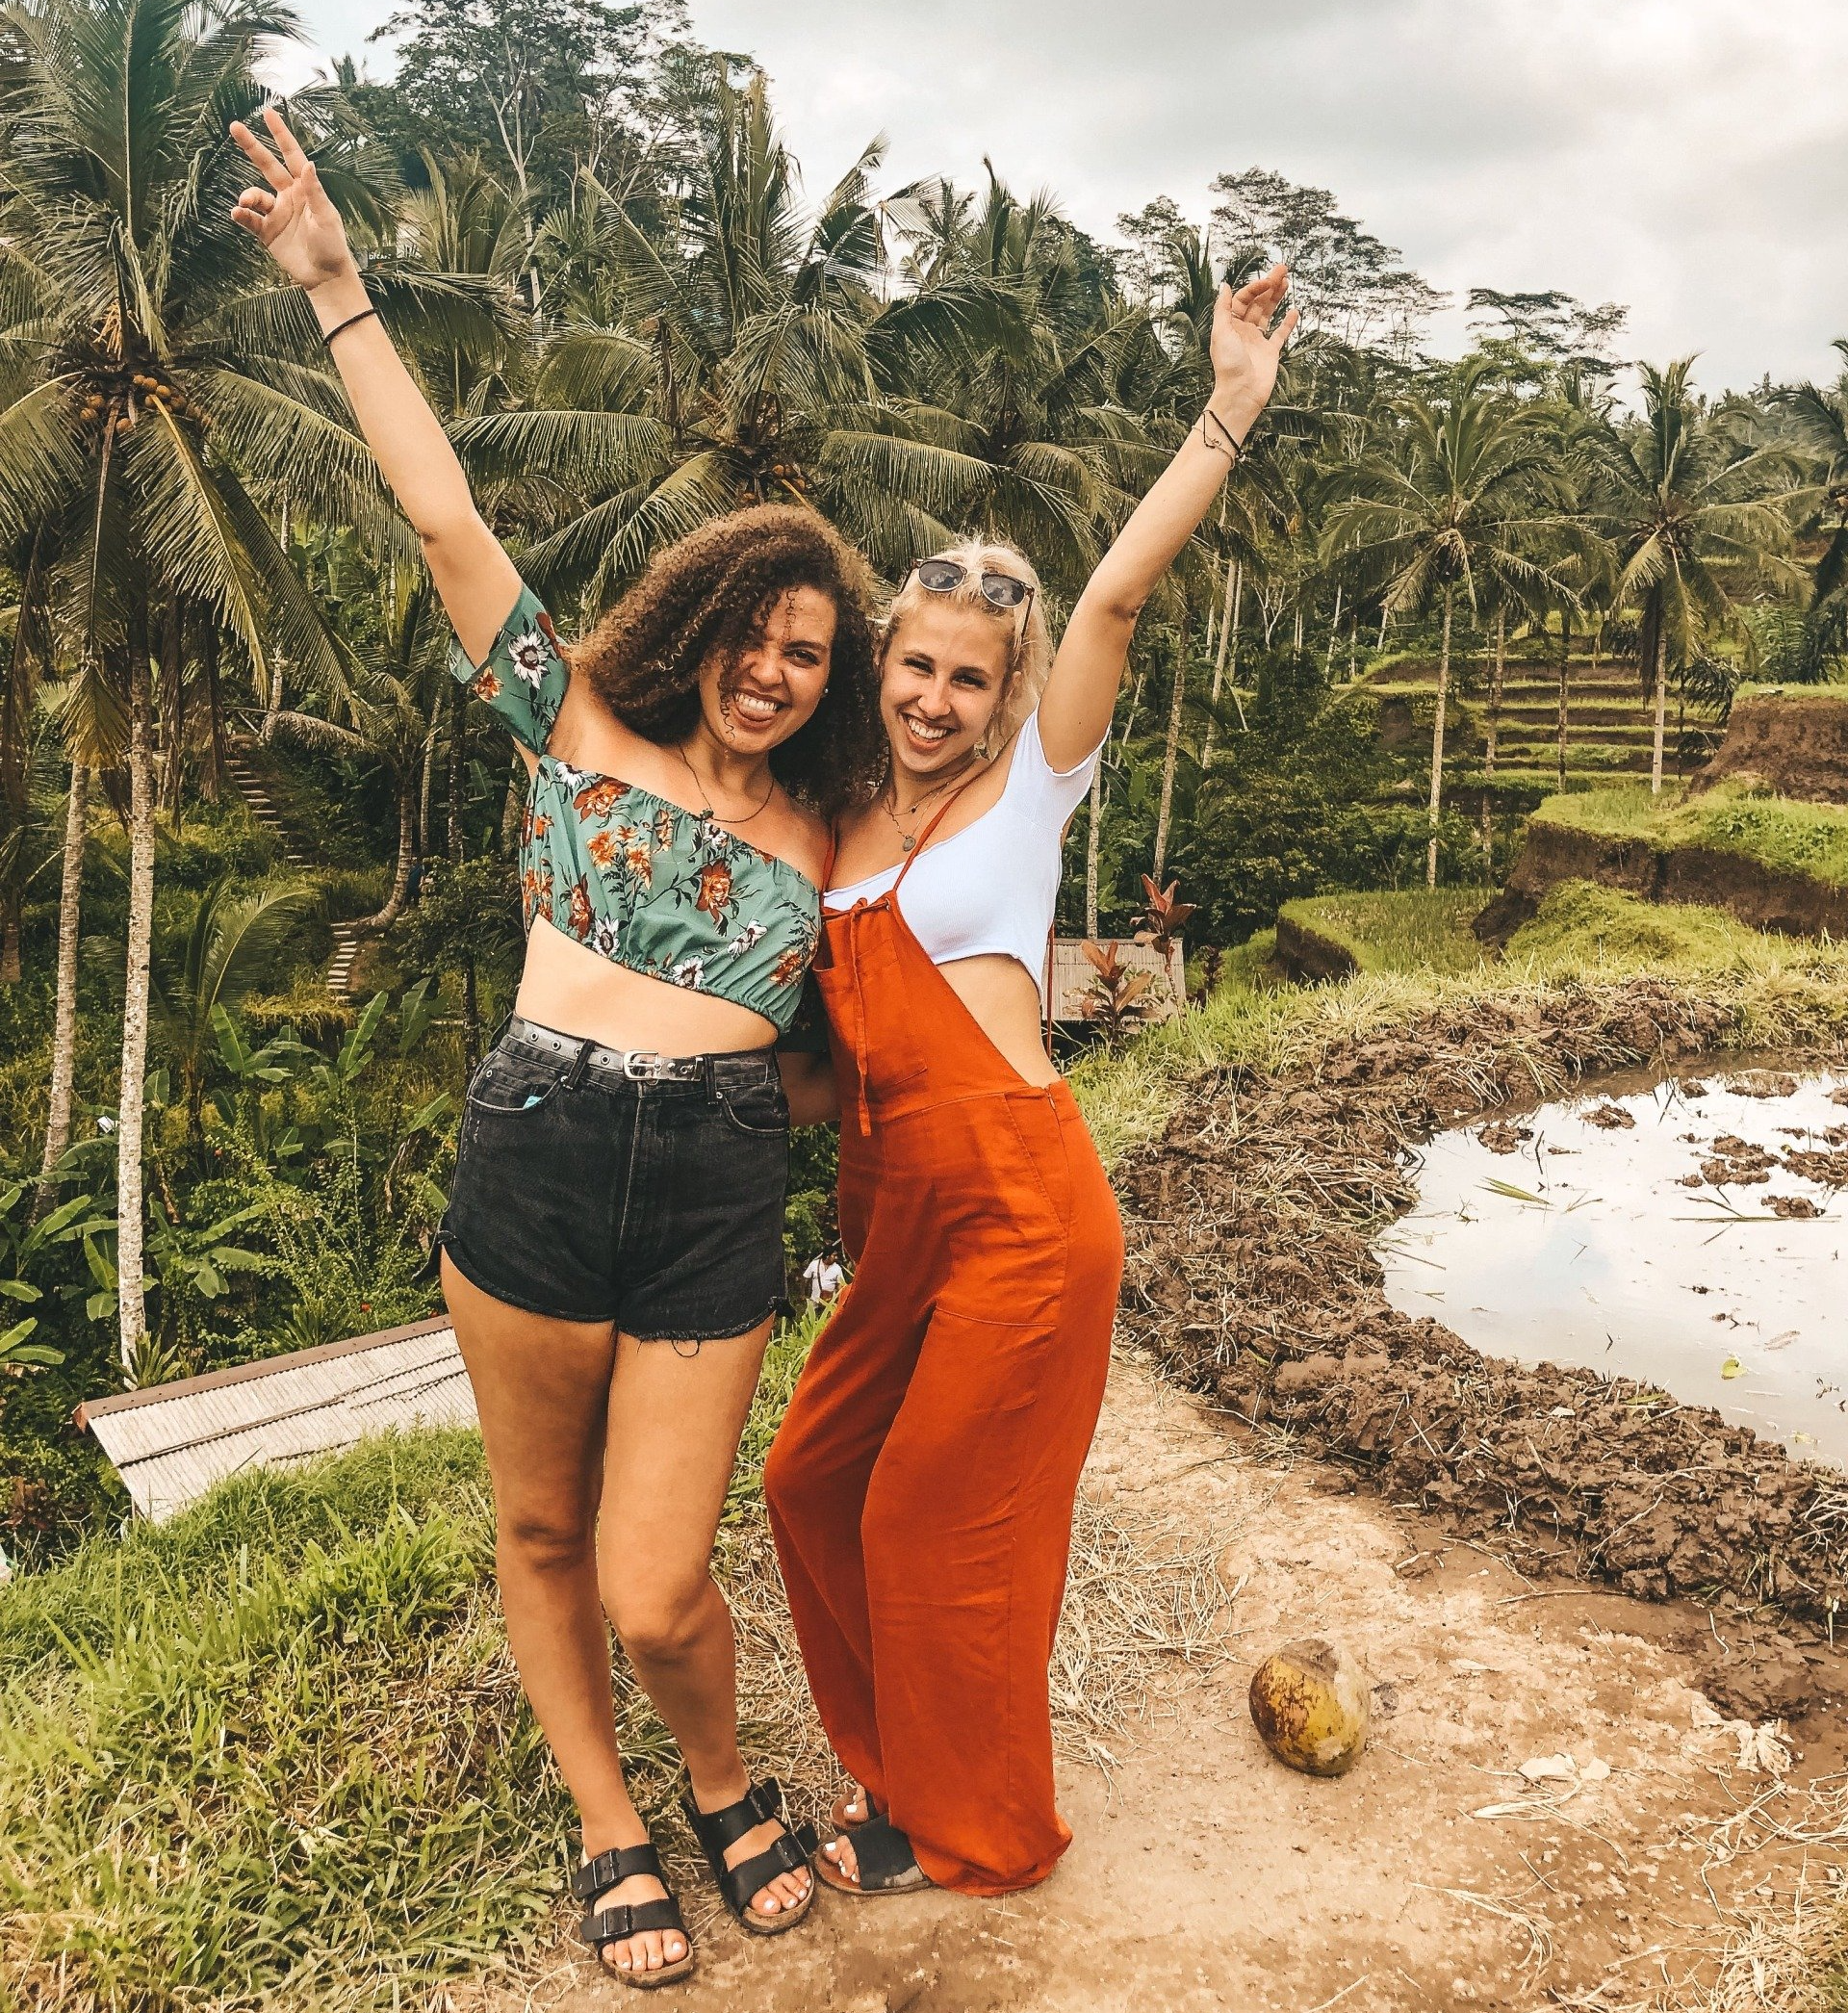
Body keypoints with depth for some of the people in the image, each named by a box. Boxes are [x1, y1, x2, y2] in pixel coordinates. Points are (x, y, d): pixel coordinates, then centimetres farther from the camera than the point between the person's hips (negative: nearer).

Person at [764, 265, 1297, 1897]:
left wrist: (1230, 408, -20)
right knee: (816, 1484, 14)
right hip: (895, 1210, 6)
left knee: (940, 1523, 5)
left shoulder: (1027, 787, -3)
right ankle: (900, 1762, 38)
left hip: (1019, 1210, -6)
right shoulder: (845, 820, 11)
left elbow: (1119, 595, -15)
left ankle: (968, 1828, 30)